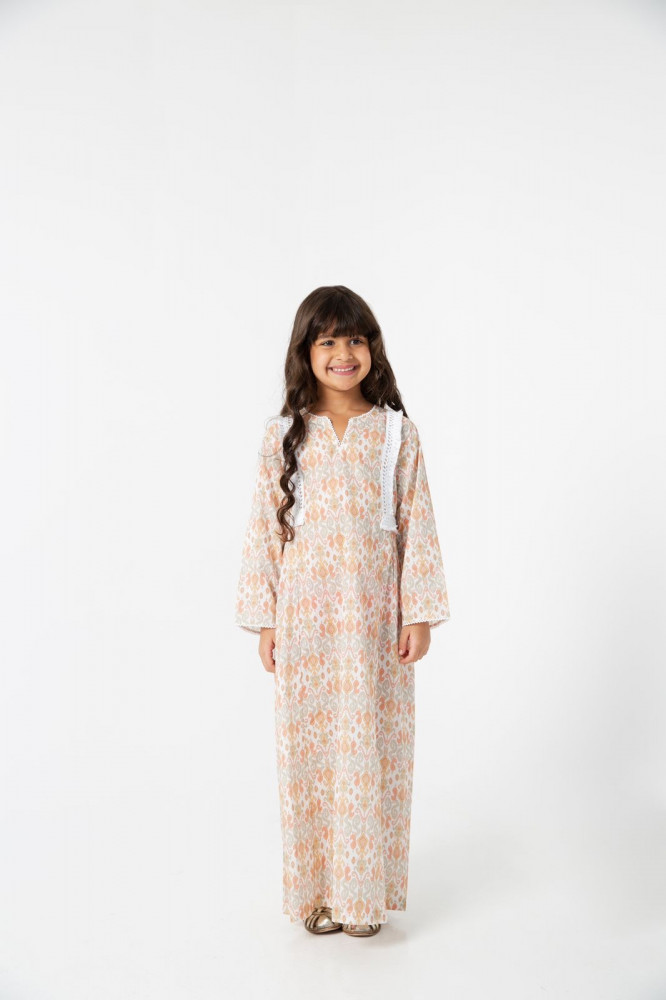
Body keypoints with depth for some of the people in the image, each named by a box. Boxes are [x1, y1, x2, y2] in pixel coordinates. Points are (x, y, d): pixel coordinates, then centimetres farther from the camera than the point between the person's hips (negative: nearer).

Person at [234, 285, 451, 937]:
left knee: (371, 748, 6)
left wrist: (418, 613, -3)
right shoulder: (284, 434, 2)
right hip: (305, 617, 1)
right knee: (308, 748, 7)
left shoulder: (396, 431, 1)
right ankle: (315, 890, 24)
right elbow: (266, 527, 2)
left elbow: (416, 524, 1)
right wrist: (264, 620, 0)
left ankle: (364, 892, 23)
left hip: (375, 616, 0)